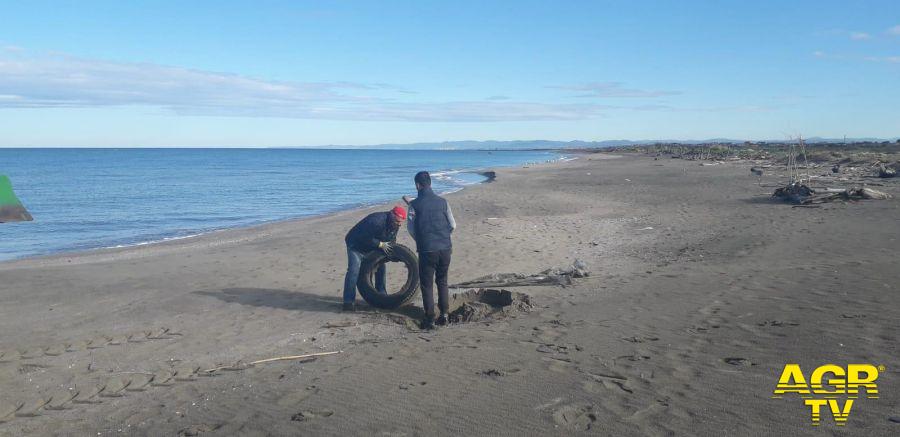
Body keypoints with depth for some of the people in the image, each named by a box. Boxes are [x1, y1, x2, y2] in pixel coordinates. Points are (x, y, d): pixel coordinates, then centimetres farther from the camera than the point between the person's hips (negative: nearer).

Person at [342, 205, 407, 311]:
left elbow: (392, 240, 5)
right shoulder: (377, 220, -36)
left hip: (372, 246, 8)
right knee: (354, 270, -20)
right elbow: (364, 238, -35)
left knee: (381, 268, 6)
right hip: (356, 244, -8)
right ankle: (348, 302, -19)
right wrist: (380, 244, -30)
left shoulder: (394, 224, -8)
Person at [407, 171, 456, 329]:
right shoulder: (442, 201, 3)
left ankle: (430, 319, 7)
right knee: (442, 282, 19)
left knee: (427, 285, 7)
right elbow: (453, 225, 6)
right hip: (445, 248, 3)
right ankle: (444, 315, 18)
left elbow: (410, 228, -3)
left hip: (426, 249, -3)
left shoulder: (414, 204, -6)